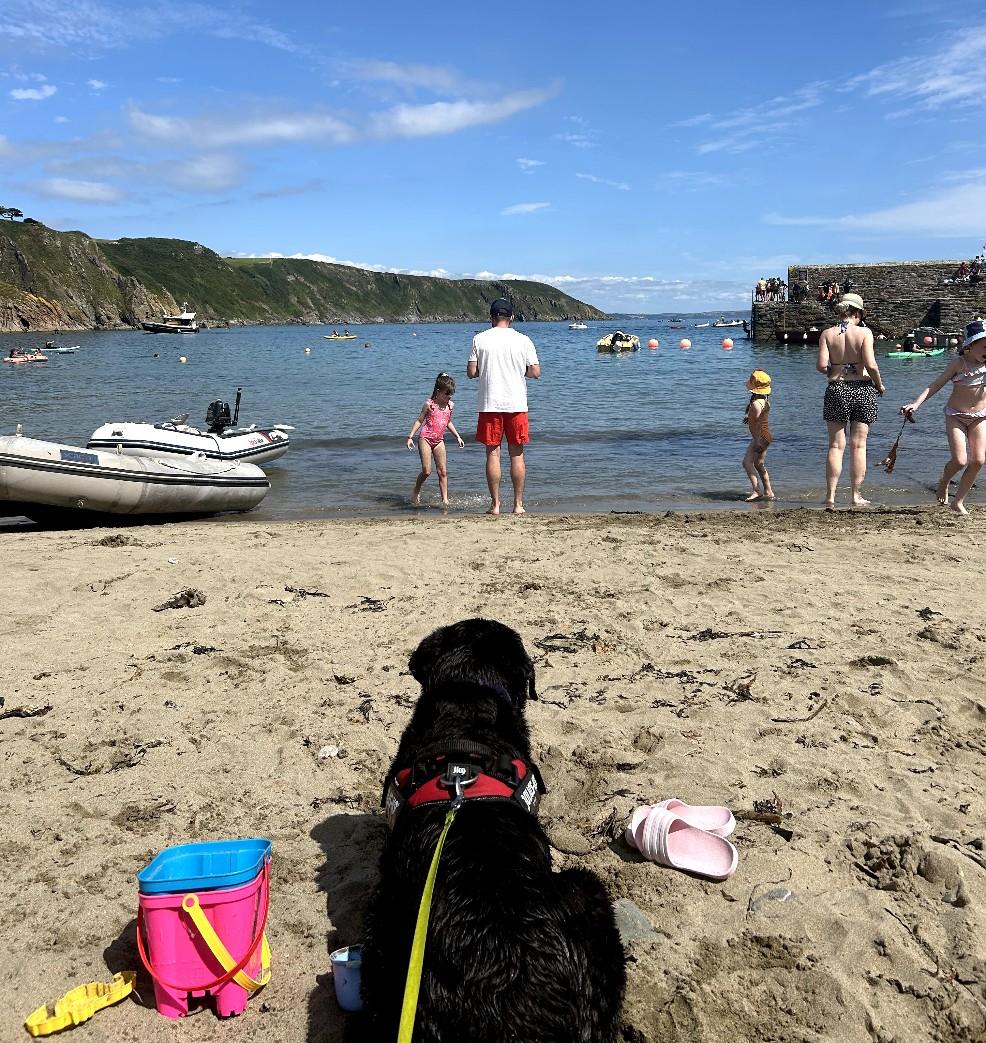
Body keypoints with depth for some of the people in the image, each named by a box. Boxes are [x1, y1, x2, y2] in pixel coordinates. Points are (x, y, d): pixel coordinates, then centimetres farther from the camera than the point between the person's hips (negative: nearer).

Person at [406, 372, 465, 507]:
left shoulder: (450, 405, 6)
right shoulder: (429, 404, -9)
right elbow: (419, 420, -3)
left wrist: (458, 436, 17)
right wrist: (410, 436, -9)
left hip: (439, 441, 5)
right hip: (425, 439, -5)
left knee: (443, 471, -1)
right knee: (426, 471, -9)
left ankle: (445, 500, 0)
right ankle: (416, 492, 15)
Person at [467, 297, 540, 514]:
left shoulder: (480, 339, -2)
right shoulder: (523, 340, -1)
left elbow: (471, 372, -3)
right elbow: (535, 372, -2)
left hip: (490, 405, 0)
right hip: (516, 404, 0)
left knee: (493, 453, 5)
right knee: (517, 454, 8)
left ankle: (495, 505, 6)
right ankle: (518, 504, 10)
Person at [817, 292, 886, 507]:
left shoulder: (827, 333, 0)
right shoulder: (864, 332, -5)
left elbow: (822, 365, -8)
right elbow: (870, 364, -13)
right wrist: (879, 385, 3)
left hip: (836, 390, 1)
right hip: (862, 389, -1)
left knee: (836, 445, 6)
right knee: (858, 445, 7)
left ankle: (830, 496, 2)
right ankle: (856, 496, 10)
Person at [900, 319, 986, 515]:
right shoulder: (959, 363, -10)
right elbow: (937, 384, -11)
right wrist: (916, 404, -19)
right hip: (955, 415, -3)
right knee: (959, 460, -13)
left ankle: (958, 502, 7)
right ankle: (944, 483, 23)